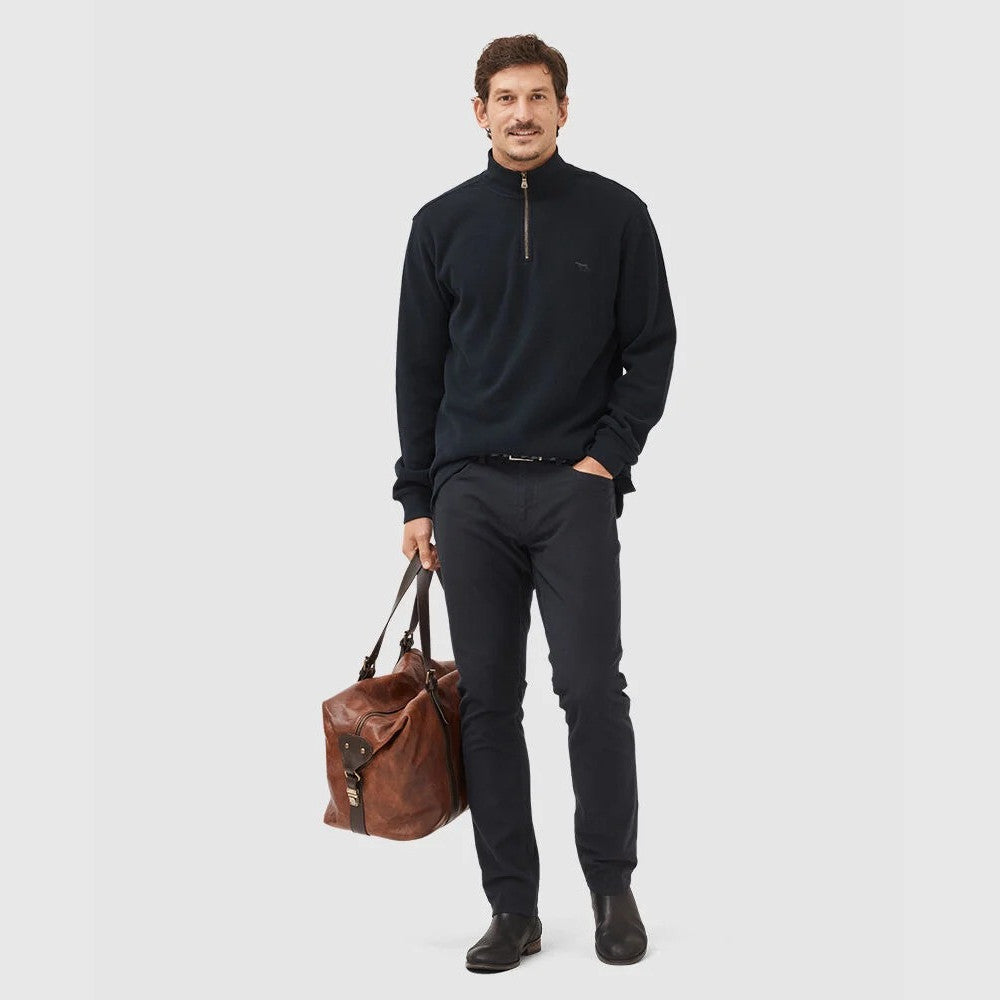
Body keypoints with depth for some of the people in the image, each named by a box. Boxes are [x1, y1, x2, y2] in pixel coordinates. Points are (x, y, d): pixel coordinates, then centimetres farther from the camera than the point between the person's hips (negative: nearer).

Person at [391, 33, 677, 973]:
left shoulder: (615, 214, 2)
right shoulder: (442, 223, 7)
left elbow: (652, 348, 4)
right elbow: (418, 369, 9)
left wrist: (610, 454, -7)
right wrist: (415, 499, 6)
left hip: (575, 487, -2)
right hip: (470, 493, 2)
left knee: (591, 689, -8)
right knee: (488, 701, 3)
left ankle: (612, 886, 10)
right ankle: (512, 906, 12)